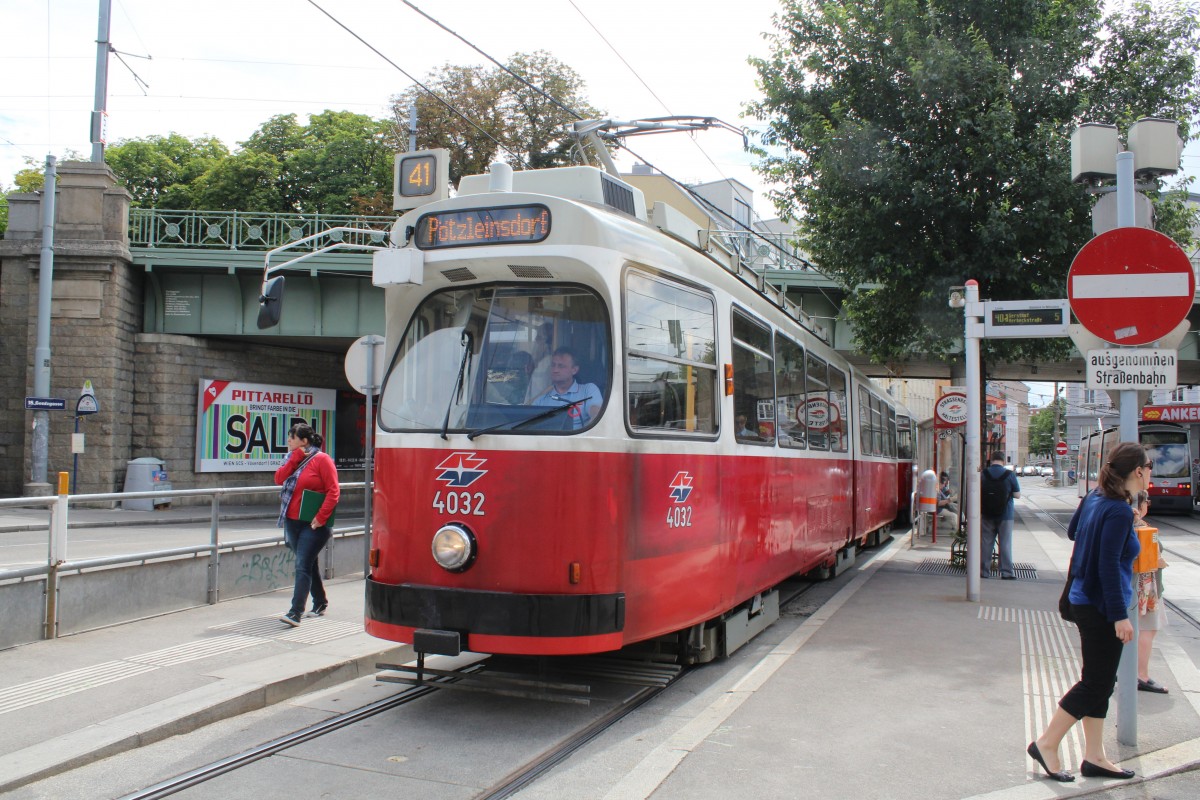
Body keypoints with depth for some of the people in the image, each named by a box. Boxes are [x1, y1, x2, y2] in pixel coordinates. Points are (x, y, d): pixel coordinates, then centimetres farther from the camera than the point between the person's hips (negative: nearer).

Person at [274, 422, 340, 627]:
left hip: (313, 525, -8)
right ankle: (320, 604, 31)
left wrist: (321, 516, -20)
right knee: (308, 564, 17)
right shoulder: (293, 459, 13)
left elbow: (333, 491, -13)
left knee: (303, 566, -12)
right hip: (292, 522, 8)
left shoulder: (321, 459, -9)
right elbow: (279, 478, -3)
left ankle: (295, 612, -14)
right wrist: (295, 458, -9)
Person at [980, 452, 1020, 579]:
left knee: (985, 543, 8)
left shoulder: (983, 474, -5)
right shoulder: (1010, 474, -9)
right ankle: (1007, 572, 7)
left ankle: (984, 571, 12)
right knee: (1005, 544, 5)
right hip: (1005, 515, -1)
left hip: (987, 515, 1)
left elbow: (977, 493, 0)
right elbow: (1017, 495, -5)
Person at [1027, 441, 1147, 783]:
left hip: (1085, 600, 9)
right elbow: (1109, 566, -23)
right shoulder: (1119, 512, -20)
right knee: (1095, 683, 0)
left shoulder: (1095, 498, 6)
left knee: (1100, 681, 14)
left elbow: (1073, 530, 23)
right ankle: (1045, 744, 8)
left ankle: (1094, 757, 21)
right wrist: (1121, 615, -21)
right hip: (1101, 609, -9)